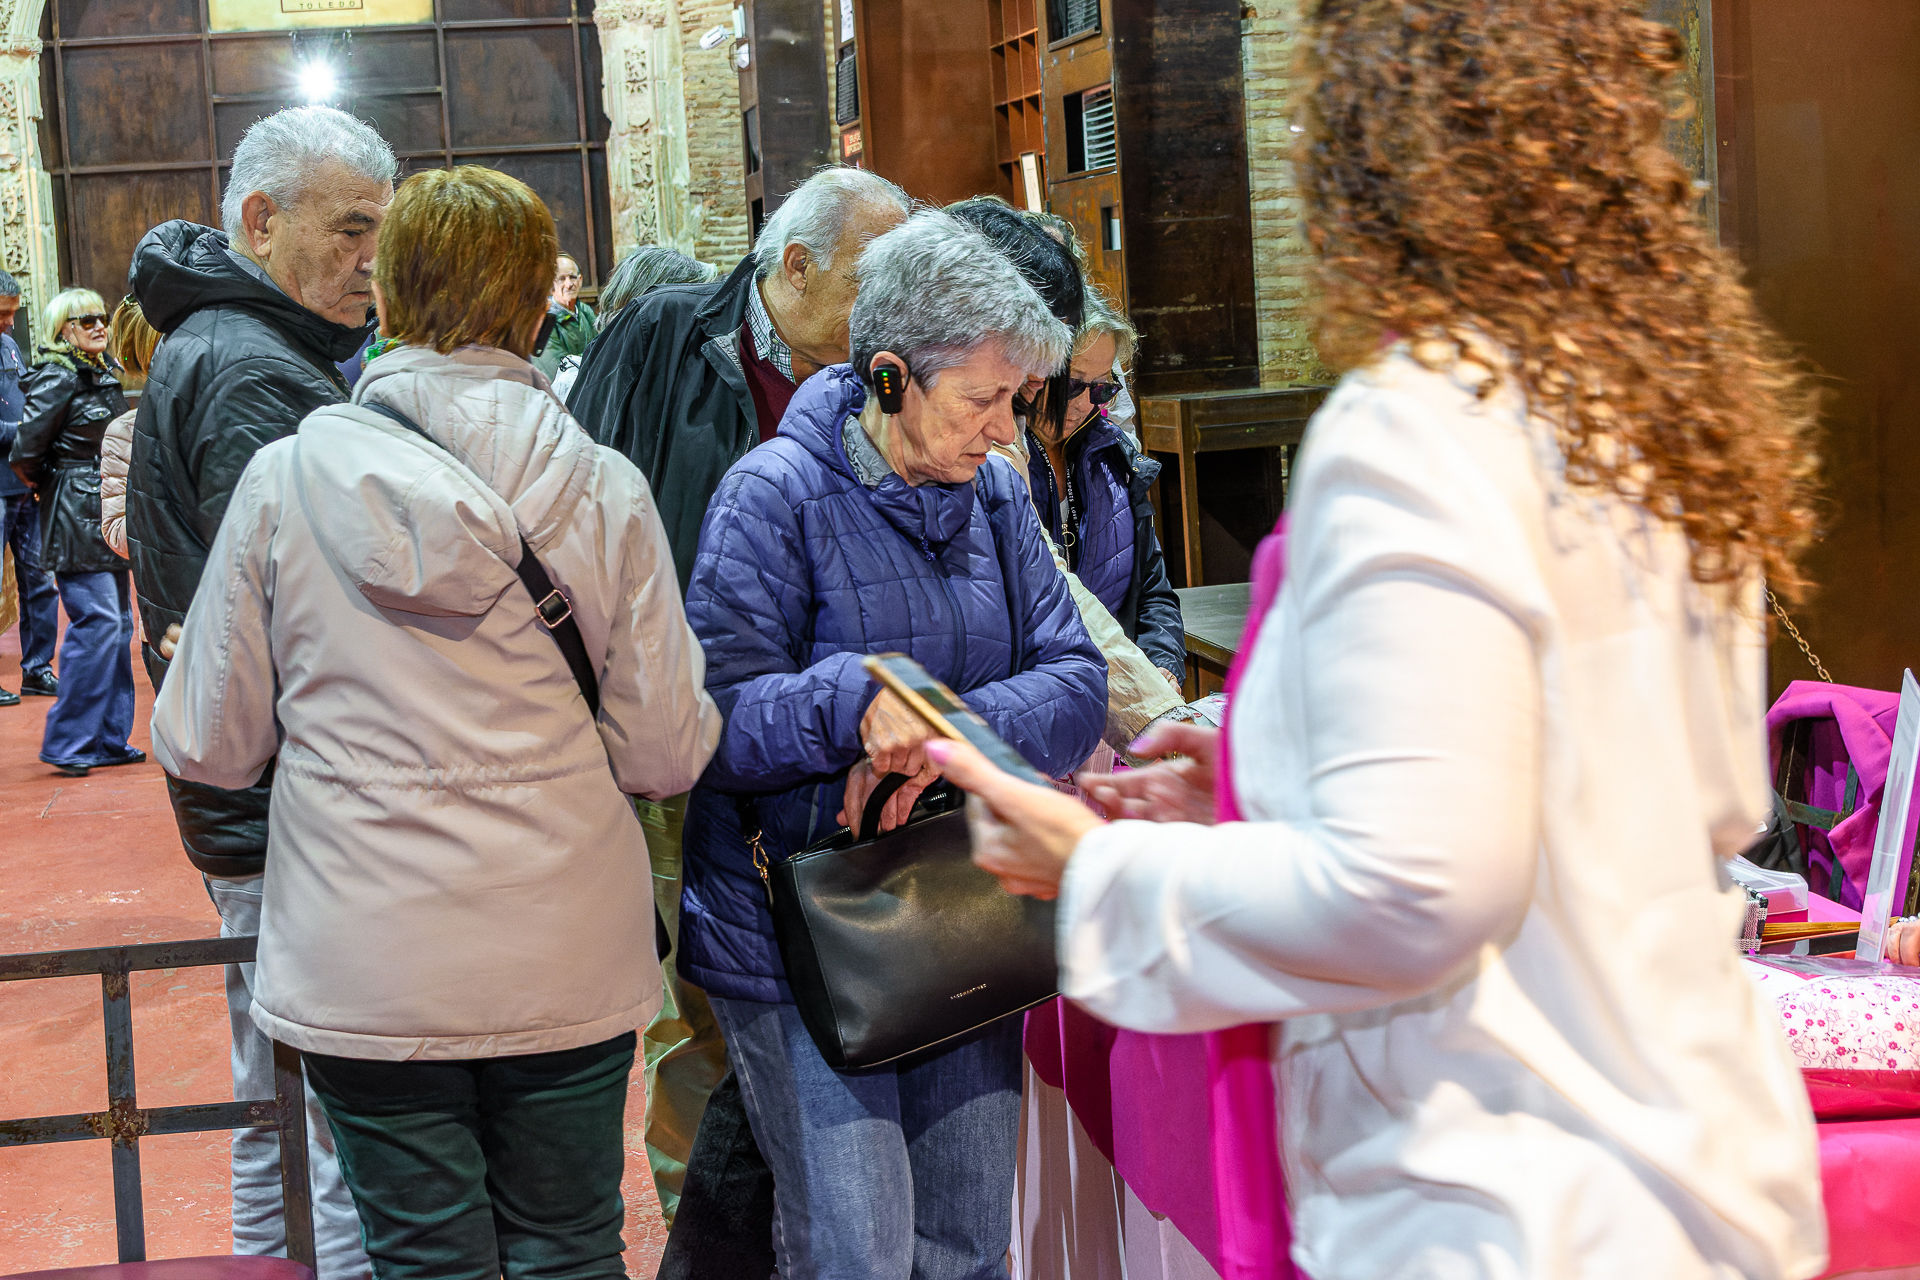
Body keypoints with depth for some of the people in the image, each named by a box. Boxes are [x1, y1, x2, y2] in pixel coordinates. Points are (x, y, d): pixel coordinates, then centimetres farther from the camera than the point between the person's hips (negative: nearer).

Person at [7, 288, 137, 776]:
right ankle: (66, 743, -5)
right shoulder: (57, 379, -12)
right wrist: (49, 487, 3)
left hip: (108, 516, 9)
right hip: (76, 520, -9)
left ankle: (108, 740, 17)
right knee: (98, 621, -12)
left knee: (119, 623, 10)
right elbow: (25, 453, -14)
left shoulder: (104, 377, 14)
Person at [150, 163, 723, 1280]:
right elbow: (666, 752, -5)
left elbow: (211, 747, 0)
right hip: (566, 965, 0)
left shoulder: (284, 480, -7)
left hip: (367, 969, 0)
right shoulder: (604, 490, -7)